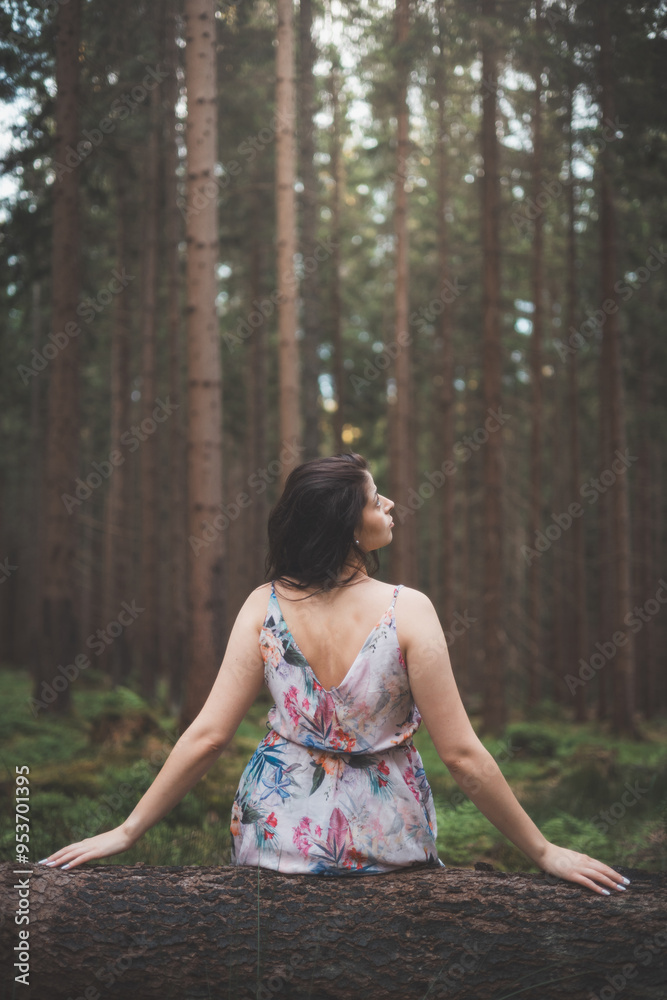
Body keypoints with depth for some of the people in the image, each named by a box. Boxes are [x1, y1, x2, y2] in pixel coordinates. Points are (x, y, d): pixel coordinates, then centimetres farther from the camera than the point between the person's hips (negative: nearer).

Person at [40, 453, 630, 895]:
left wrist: (127, 832, -2)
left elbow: (207, 737, -11)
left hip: (279, 834, 2)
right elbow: (461, 756, -18)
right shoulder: (407, 611, -19)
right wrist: (544, 852, -8)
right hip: (384, 843, -1)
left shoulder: (264, 607, -11)